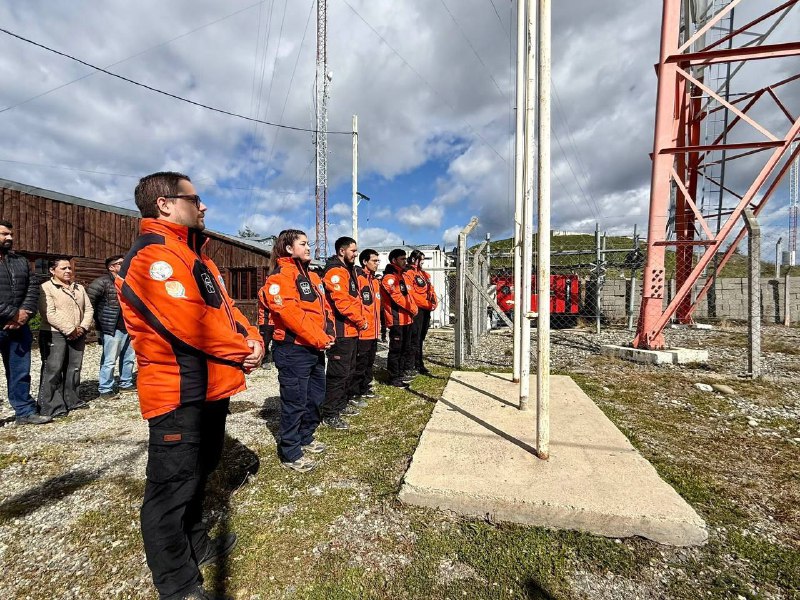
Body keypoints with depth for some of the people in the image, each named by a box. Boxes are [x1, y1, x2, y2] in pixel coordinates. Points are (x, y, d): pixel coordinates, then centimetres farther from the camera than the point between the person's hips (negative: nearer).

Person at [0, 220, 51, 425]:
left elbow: (33, 287, 7)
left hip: (18, 326, 4)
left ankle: (25, 411, 18)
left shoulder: (21, 261, 13)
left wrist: (24, 312, -8)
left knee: (20, 371, 10)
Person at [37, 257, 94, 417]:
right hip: (54, 334, -6)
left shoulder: (79, 288, 15)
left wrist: (83, 327, -4)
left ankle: (72, 400, 22)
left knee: (74, 369, 12)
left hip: (78, 335, 6)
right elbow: (49, 314, -15)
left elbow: (88, 309, 11)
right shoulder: (46, 288, -6)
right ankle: (51, 406, 4)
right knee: (53, 370, -4)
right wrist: (70, 329, -16)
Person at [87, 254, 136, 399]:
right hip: (111, 328, -7)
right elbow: (89, 299, -12)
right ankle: (105, 389, 9)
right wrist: (99, 319, -6)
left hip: (128, 327, 7)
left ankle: (126, 383, 28)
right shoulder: (103, 282, -8)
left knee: (129, 357, 15)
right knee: (109, 360, -2)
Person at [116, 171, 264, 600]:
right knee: (172, 487, 7)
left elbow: (224, 306, 13)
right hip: (180, 394, -10)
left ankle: (194, 545, 45)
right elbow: (191, 323, -25)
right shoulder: (152, 255, -16)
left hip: (211, 388, 10)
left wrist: (253, 338, -4)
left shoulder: (194, 254, 16)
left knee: (197, 473, 24)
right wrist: (243, 352, -13)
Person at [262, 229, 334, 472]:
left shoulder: (311, 276, 17)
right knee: (295, 401, 1)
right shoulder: (280, 276, -11)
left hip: (315, 349, 9)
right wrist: (319, 339, -17)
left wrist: (328, 334, -1)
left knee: (315, 396, 18)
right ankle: (290, 454, 19)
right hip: (293, 349, -9)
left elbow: (325, 307, 14)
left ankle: (305, 438, 38)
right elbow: (290, 313, -22)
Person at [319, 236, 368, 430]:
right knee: (338, 372, -4)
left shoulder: (349, 270, 19)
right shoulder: (335, 272, -14)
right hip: (341, 331, -10)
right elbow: (342, 302, -23)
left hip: (352, 330, 11)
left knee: (348, 370, 19)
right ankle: (329, 414, 8)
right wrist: (361, 321, -14)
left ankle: (341, 404, 34)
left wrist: (362, 319, 9)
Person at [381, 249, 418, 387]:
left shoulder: (400, 275, 19)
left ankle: (400, 373, 28)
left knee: (404, 348, 16)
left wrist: (413, 308, 4)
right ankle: (394, 377, 7)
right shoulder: (389, 277, -13)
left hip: (405, 318, 10)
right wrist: (412, 309, -10)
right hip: (396, 319, -10)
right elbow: (397, 297, -19)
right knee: (395, 349, -3)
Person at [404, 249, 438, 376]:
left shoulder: (424, 274, 18)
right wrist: (428, 304, -16)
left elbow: (431, 289, 19)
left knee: (420, 338, 15)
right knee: (414, 339, -5)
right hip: (417, 310, -8)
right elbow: (412, 294, -17)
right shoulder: (408, 274, -9)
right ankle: (410, 366, 4)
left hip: (426, 310, 8)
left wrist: (434, 302, 2)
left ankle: (419, 364, 25)